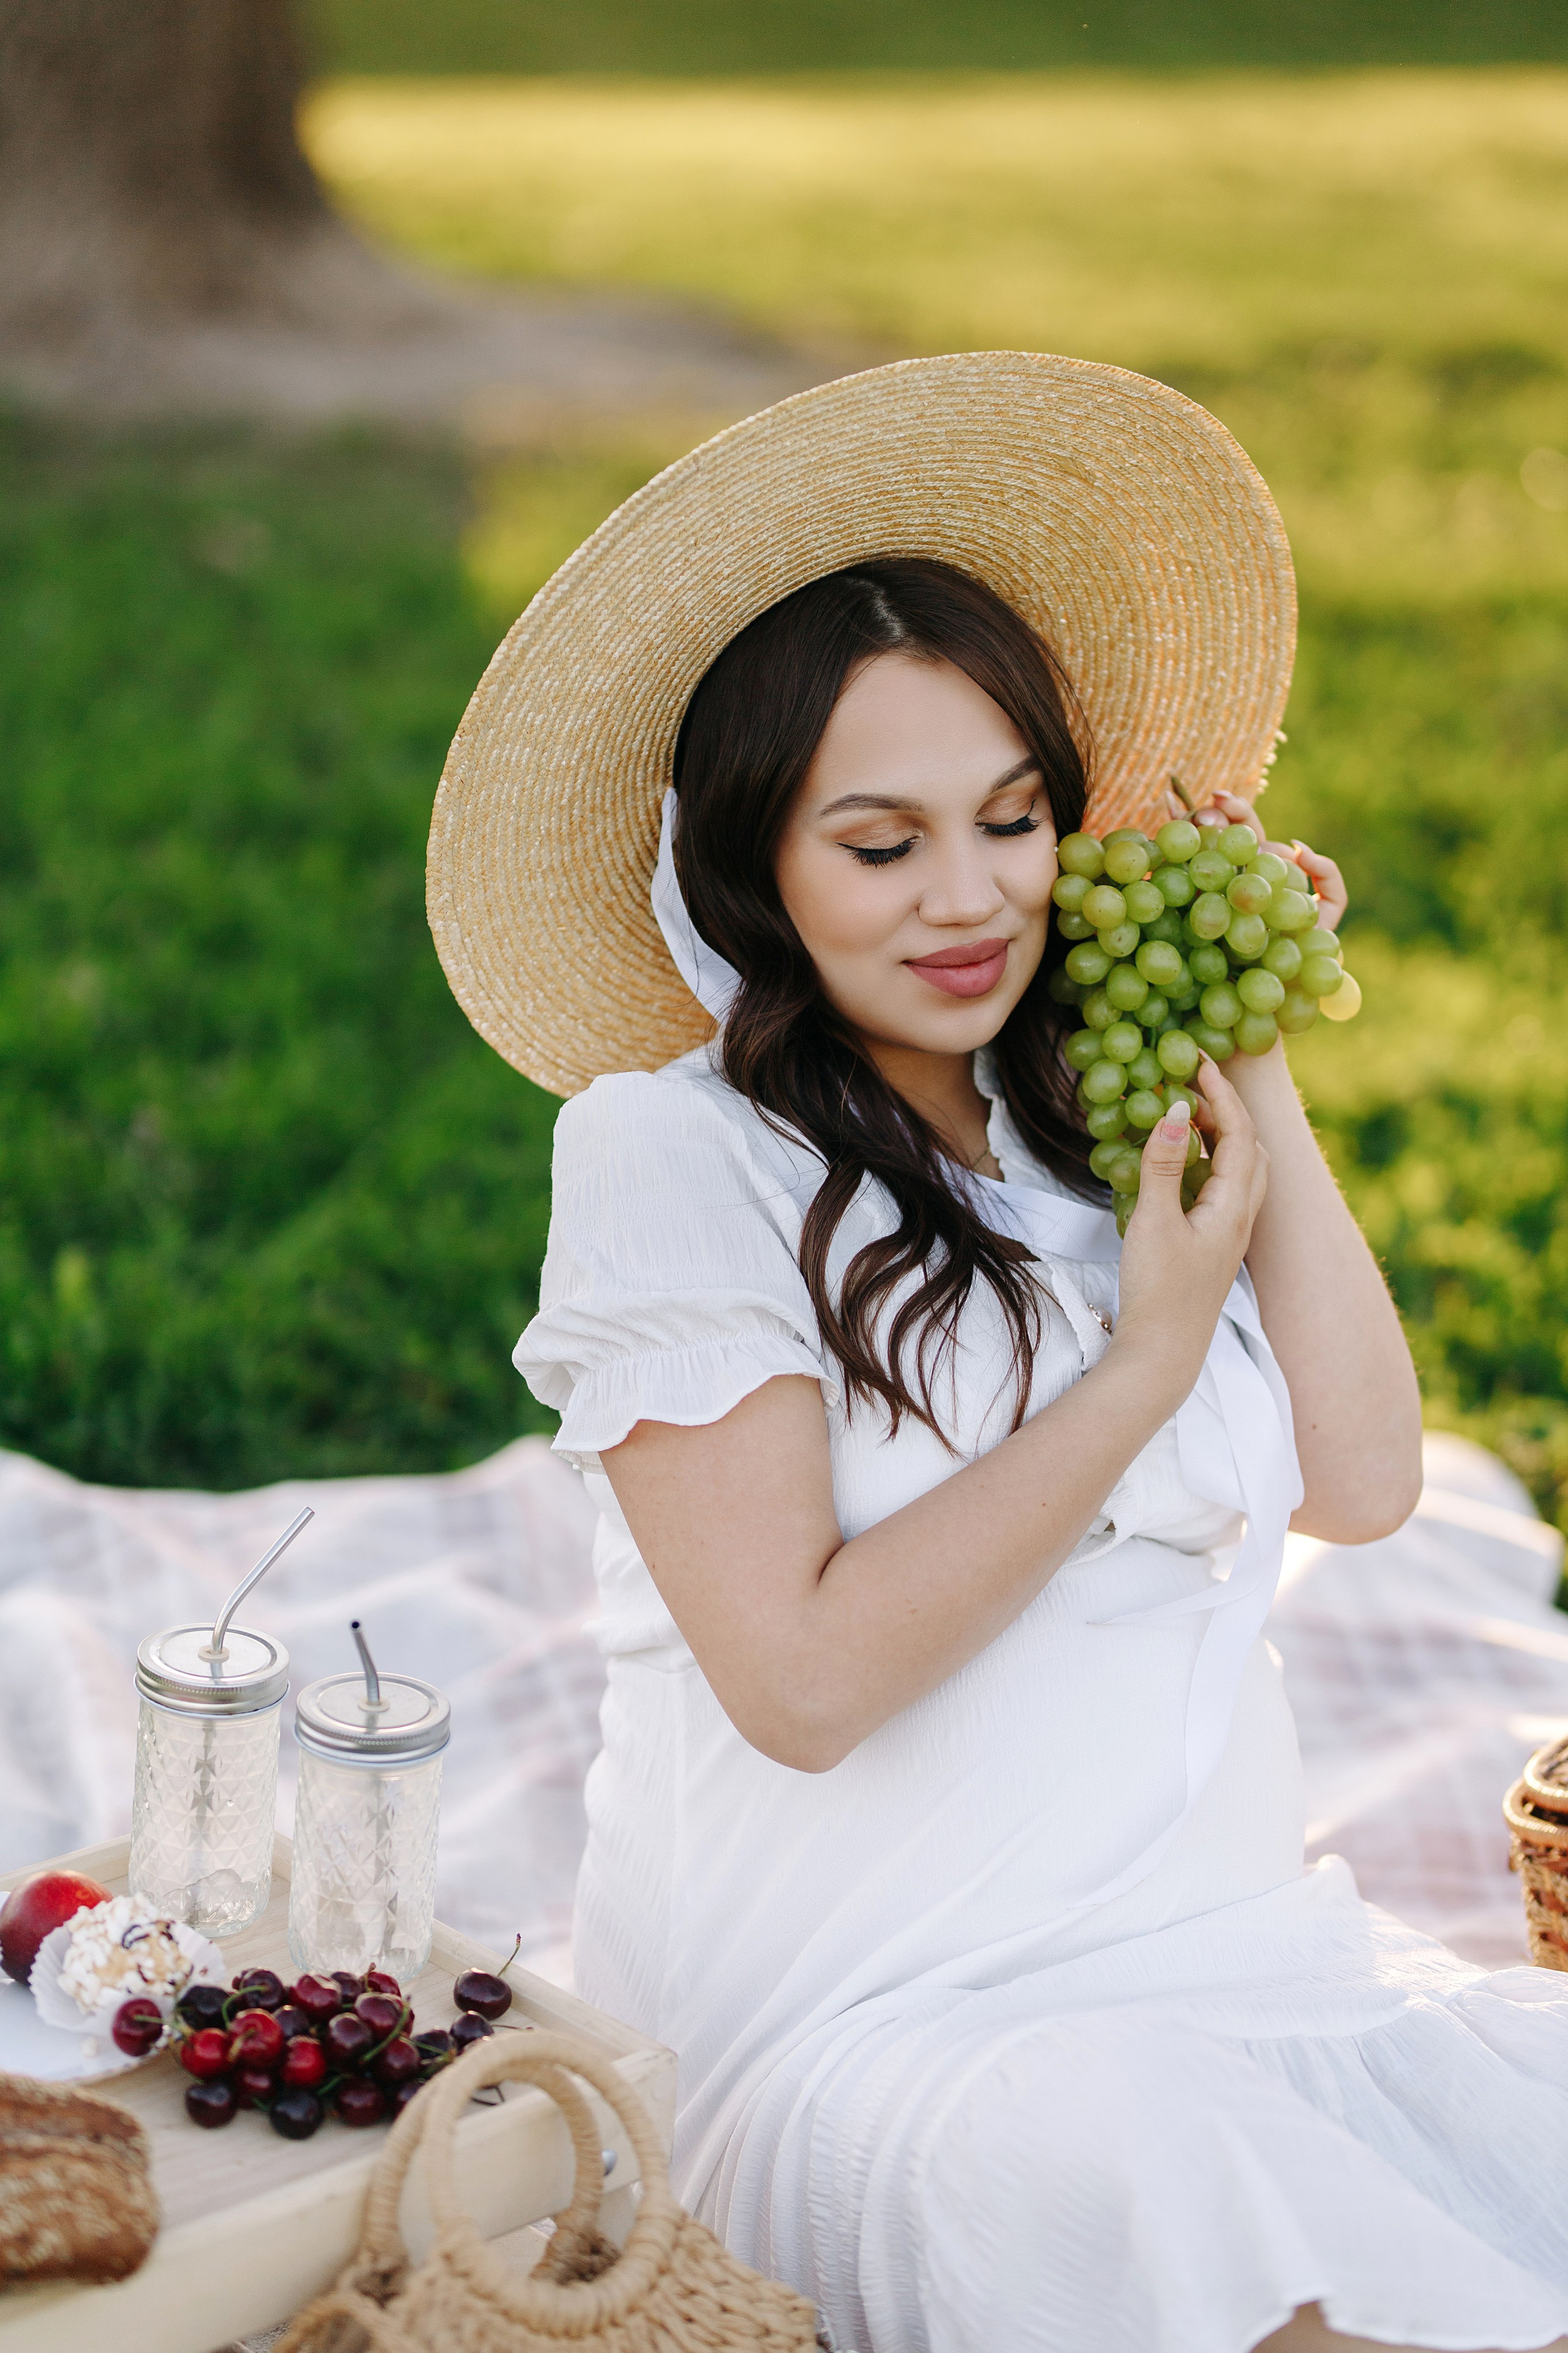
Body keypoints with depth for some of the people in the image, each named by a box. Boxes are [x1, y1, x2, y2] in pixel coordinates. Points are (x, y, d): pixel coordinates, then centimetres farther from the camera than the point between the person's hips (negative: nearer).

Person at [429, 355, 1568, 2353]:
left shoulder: (1114, 1121, 11)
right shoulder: (678, 1158, -5)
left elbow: (1361, 1484, 0)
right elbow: (803, 1678, -12)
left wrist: (1251, 1069, 3)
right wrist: (1145, 1365, -8)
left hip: (1230, 1950, 6)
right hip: (863, 2019, -5)